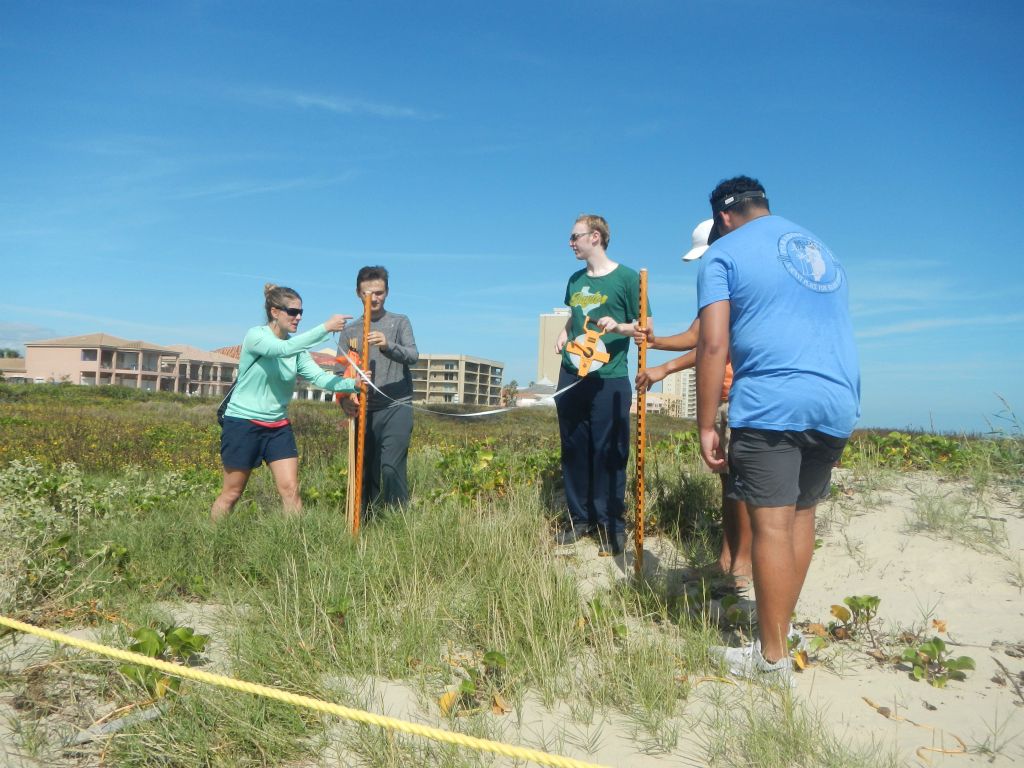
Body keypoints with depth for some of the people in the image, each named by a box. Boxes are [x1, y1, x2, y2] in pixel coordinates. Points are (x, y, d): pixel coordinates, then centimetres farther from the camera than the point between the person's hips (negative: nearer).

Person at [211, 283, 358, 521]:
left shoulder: (296, 348, 2)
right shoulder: (255, 336, -14)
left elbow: (320, 377, -9)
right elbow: (284, 349, -34)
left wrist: (353, 383, -26)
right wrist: (325, 328, -38)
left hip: (278, 426, 5)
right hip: (243, 423, -5)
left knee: (290, 489, -1)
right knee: (232, 493, 7)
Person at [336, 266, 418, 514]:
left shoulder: (400, 322, 6)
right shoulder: (350, 331, 13)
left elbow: (413, 355, -12)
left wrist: (388, 346, -32)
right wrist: (345, 399, -16)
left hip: (397, 408, -3)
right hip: (364, 411, 3)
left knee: (391, 466, -14)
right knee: (365, 470, 7)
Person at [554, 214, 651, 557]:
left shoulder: (627, 277, -3)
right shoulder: (575, 280, 14)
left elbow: (646, 326, -2)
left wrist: (619, 327, -20)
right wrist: (563, 335, 7)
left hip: (609, 380, -6)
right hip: (570, 376, 6)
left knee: (608, 452, -2)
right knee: (573, 449, 9)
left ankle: (612, 525, 10)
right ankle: (580, 518, 22)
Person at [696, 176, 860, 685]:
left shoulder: (724, 254, 4)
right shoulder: (820, 250, 26)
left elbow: (714, 345, -8)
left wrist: (705, 425, -5)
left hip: (770, 403, -7)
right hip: (838, 401, 7)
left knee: (772, 525, -3)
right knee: (802, 514, 17)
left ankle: (772, 658, 5)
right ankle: (781, 623, 28)